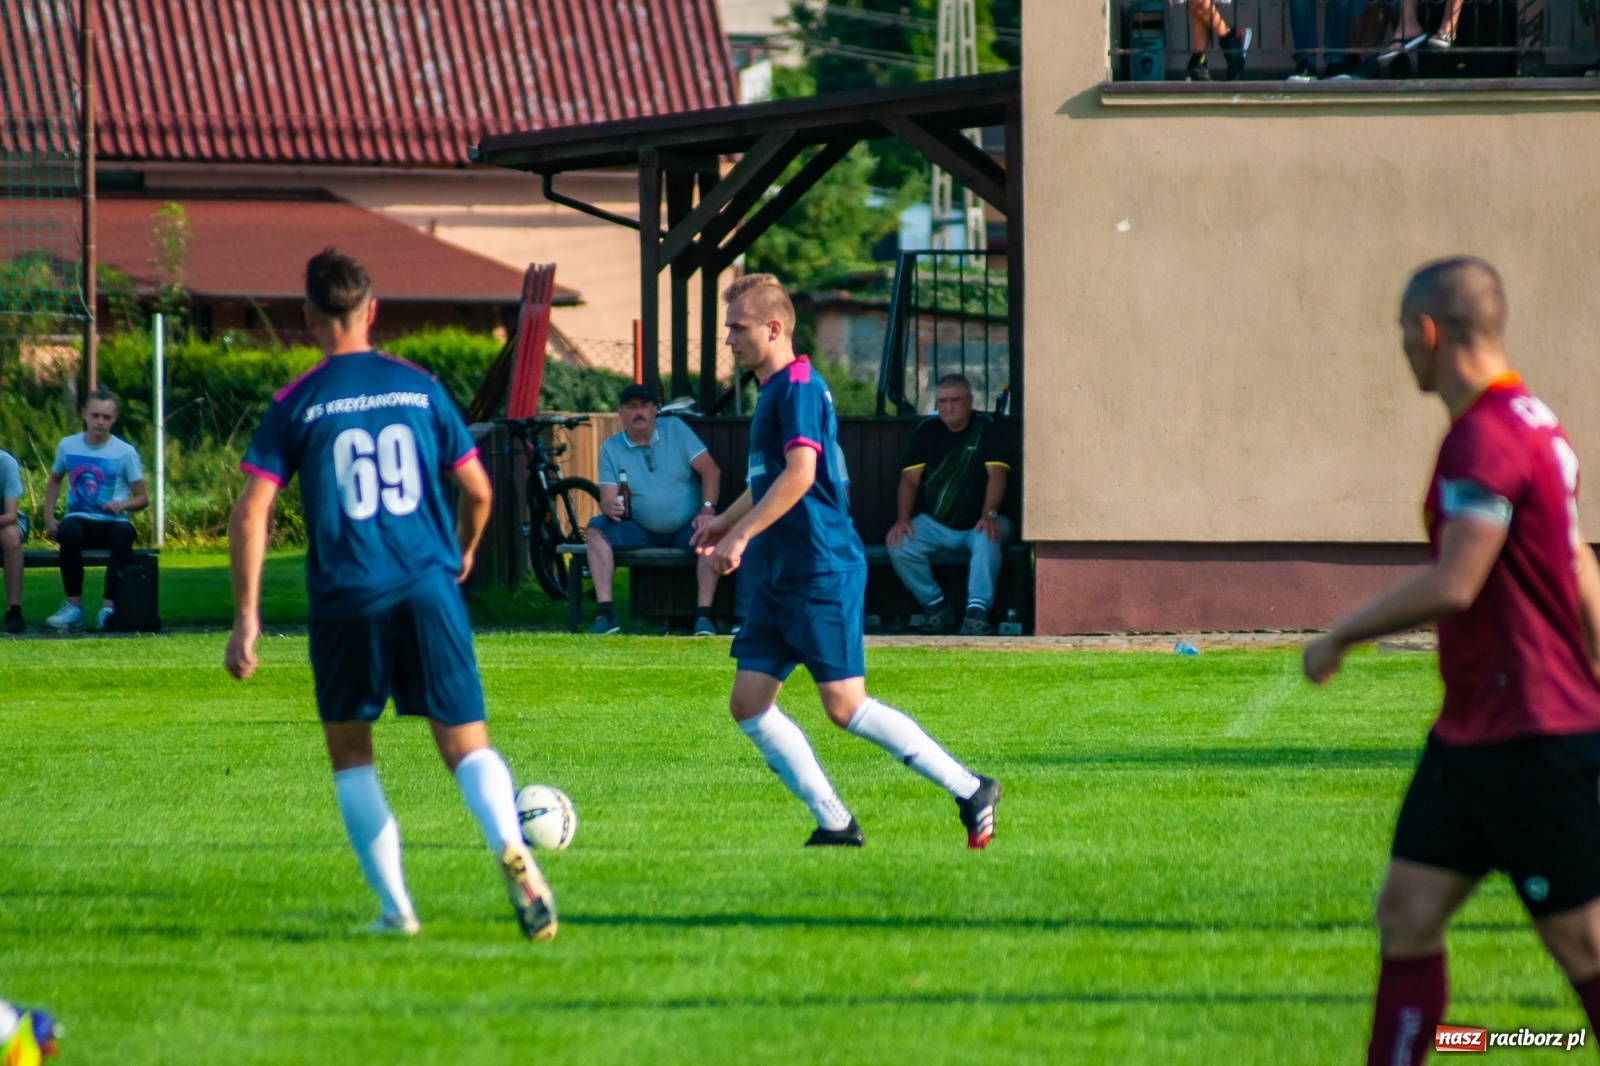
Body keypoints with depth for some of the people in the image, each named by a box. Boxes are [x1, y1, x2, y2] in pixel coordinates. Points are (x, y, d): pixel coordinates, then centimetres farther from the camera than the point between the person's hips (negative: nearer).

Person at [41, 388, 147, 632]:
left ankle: (109, 607, -33)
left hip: (112, 522, -1)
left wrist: (123, 504, -18)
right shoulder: (68, 446, 6)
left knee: (123, 534, -38)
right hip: (80, 520, 1)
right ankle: (74, 606, -29)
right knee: (69, 531, -37)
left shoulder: (125, 453, 0)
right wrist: (48, 516, 9)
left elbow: (142, 499, 4)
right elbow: (54, 480, 24)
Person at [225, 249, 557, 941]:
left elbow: (251, 512, -5)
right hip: (429, 588, 1)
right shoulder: (420, 388, 7)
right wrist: (464, 553, 32)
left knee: (350, 753, 17)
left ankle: (395, 906, 9)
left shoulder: (296, 404, 0)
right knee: (466, 746, 2)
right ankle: (511, 848, -28)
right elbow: (477, 489, 12)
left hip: (346, 599, -1)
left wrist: (246, 617, -2)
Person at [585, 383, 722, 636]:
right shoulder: (611, 449, 1)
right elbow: (607, 499, -7)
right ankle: (605, 613, -28)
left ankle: (703, 615, -34)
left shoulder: (675, 429, -2)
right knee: (595, 531, -23)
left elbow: (710, 470, -5)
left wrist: (707, 510, -20)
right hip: (640, 532, 1)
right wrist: (611, 506, -32)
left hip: (686, 529, -1)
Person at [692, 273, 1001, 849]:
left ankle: (970, 791, 0)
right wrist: (725, 520, 32)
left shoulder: (799, 386, -14)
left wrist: (739, 534, -26)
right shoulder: (773, 390, 16)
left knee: (845, 706, -10)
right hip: (780, 575, 10)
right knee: (748, 704, 4)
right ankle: (835, 825, 7)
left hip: (823, 574, -10)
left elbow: (800, 474, -26)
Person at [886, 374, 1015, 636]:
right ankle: (935, 606, -7)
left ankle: (977, 610, -36)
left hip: (976, 523, -3)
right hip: (933, 523, 3)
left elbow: (996, 474, -11)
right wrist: (903, 518, -11)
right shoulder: (927, 430, 9)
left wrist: (989, 515, -27)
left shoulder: (986, 429, 1)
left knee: (987, 540, -37)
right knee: (899, 546, -23)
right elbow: (910, 479, 5)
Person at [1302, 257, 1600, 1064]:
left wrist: (1341, 637, -13)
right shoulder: (1532, 424, 13)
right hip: (1473, 734, 10)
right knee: (1406, 914, 9)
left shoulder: (1485, 436, -18)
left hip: (1530, 740, -10)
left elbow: (1454, 584, -25)